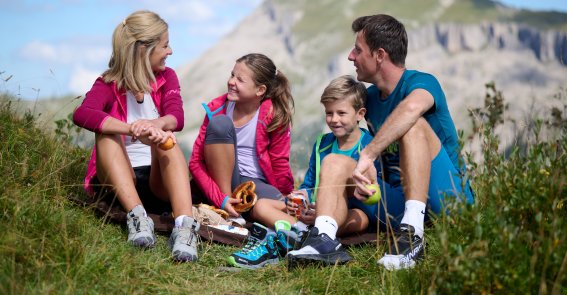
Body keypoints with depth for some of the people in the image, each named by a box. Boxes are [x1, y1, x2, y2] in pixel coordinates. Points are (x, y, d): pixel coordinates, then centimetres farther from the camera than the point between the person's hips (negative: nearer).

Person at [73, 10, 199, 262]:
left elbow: (177, 117, -15)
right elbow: (82, 114, -26)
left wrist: (155, 124, -40)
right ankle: (137, 217, -41)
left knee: (164, 137, -28)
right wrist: (134, 130, -42)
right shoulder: (109, 83, -2)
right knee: (107, 132, -25)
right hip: (119, 179, -1)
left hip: (159, 179, 1)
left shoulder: (166, 77, 7)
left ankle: (185, 227, -49)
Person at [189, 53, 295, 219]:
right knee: (220, 122, -23)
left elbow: (280, 165, 1)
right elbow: (196, 162, -9)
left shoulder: (275, 116, -9)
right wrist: (221, 199, -20)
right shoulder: (217, 108, -5)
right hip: (221, 181, 3)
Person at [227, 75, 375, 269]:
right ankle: (301, 231, -40)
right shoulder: (322, 144, 14)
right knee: (261, 206, -8)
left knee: (359, 218, -40)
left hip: (346, 211, -5)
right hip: (314, 208, 6)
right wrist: (297, 197, -7)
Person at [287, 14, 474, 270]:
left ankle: (412, 233, -37)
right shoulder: (370, 97, 14)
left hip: (447, 199, -7)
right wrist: (367, 173, 3)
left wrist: (367, 155, -38)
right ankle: (324, 237, -32)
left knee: (414, 125, -28)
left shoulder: (421, 82, -11)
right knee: (335, 162, -5)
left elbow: (412, 107, -37)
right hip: (399, 203, 7)